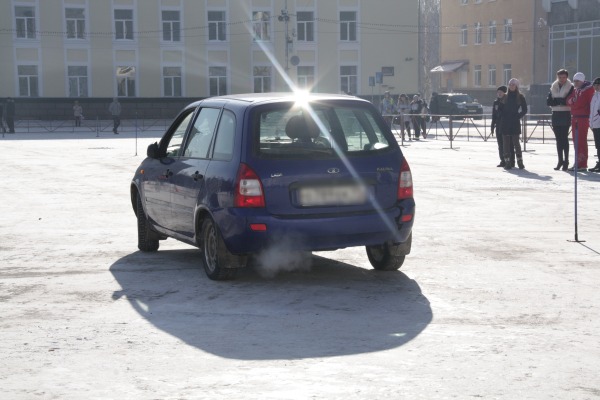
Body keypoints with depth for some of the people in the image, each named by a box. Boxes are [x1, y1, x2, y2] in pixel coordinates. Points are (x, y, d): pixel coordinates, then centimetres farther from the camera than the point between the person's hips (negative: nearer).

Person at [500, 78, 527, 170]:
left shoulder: (520, 97, 3)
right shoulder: (505, 97, 12)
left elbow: (524, 110, 3)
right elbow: (501, 109, 13)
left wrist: (518, 116, -7)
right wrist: (502, 117, -1)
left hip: (515, 122, -3)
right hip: (505, 122, 3)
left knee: (516, 142, -7)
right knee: (506, 142, 1)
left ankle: (520, 161, 0)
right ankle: (507, 161, 4)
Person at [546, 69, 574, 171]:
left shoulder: (570, 87, -1)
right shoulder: (553, 87, 11)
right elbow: (548, 102, 1)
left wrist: (556, 101, -11)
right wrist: (561, 101, -11)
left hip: (565, 115, -4)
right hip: (555, 115, 4)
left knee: (564, 138, -6)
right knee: (558, 139, 8)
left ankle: (566, 161, -1)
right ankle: (560, 160, 14)